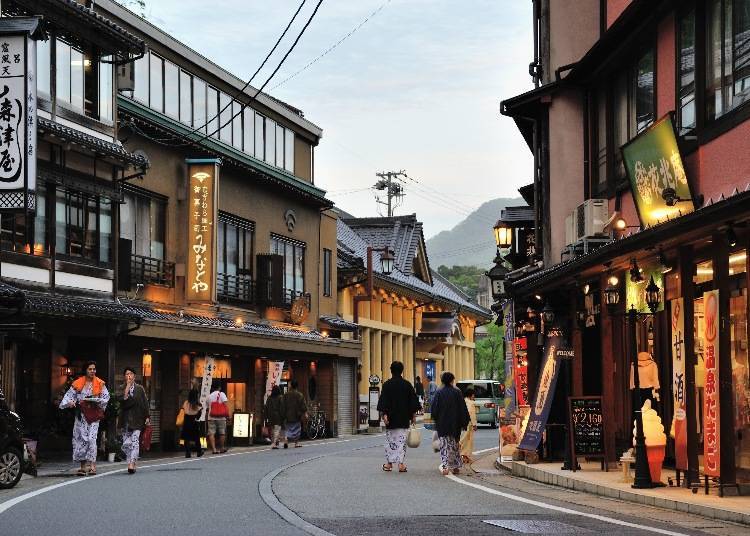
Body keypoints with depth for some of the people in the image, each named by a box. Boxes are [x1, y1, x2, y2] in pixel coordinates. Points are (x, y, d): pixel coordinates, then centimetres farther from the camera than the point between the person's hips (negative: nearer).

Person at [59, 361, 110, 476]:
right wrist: (69, 402, -15)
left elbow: (106, 397, 5)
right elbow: (70, 395, 4)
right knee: (81, 438, 0)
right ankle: (83, 466, 6)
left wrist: (97, 401, -12)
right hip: (81, 413, 2)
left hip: (93, 414, -2)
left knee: (91, 438, -13)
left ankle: (92, 465, -14)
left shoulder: (100, 384, 4)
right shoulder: (78, 384, 6)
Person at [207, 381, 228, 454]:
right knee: (222, 433, 12)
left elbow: (207, 405, 10)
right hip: (221, 417, -1)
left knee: (211, 433, -2)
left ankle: (214, 449, -14)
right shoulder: (222, 394, 0)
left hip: (211, 417, 1)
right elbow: (225, 404, -10)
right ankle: (221, 448, 20)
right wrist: (227, 414, -7)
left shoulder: (209, 396, 9)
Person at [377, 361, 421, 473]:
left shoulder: (387, 385, -6)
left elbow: (383, 401, -11)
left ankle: (389, 463, 16)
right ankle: (401, 464, -3)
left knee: (390, 440, 11)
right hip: (404, 418, 1)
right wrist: (413, 415, 10)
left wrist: (384, 414, -10)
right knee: (402, 440, 3)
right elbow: (413, 401, 3)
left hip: (391, 417, -1)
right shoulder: (407, 385, -1)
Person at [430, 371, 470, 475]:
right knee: (454, 445, 14)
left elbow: (434, 408, -2)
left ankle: (445, 466, -17)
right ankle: (455, 466, 17)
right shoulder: (457, 392, -4)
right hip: (455, 424, 1)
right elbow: (463, 409, -2)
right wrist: (464, 423, 4)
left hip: (442, 425, -1)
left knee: (444, 446, -2)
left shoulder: (439, 393, -5)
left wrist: (436, 420, 12)